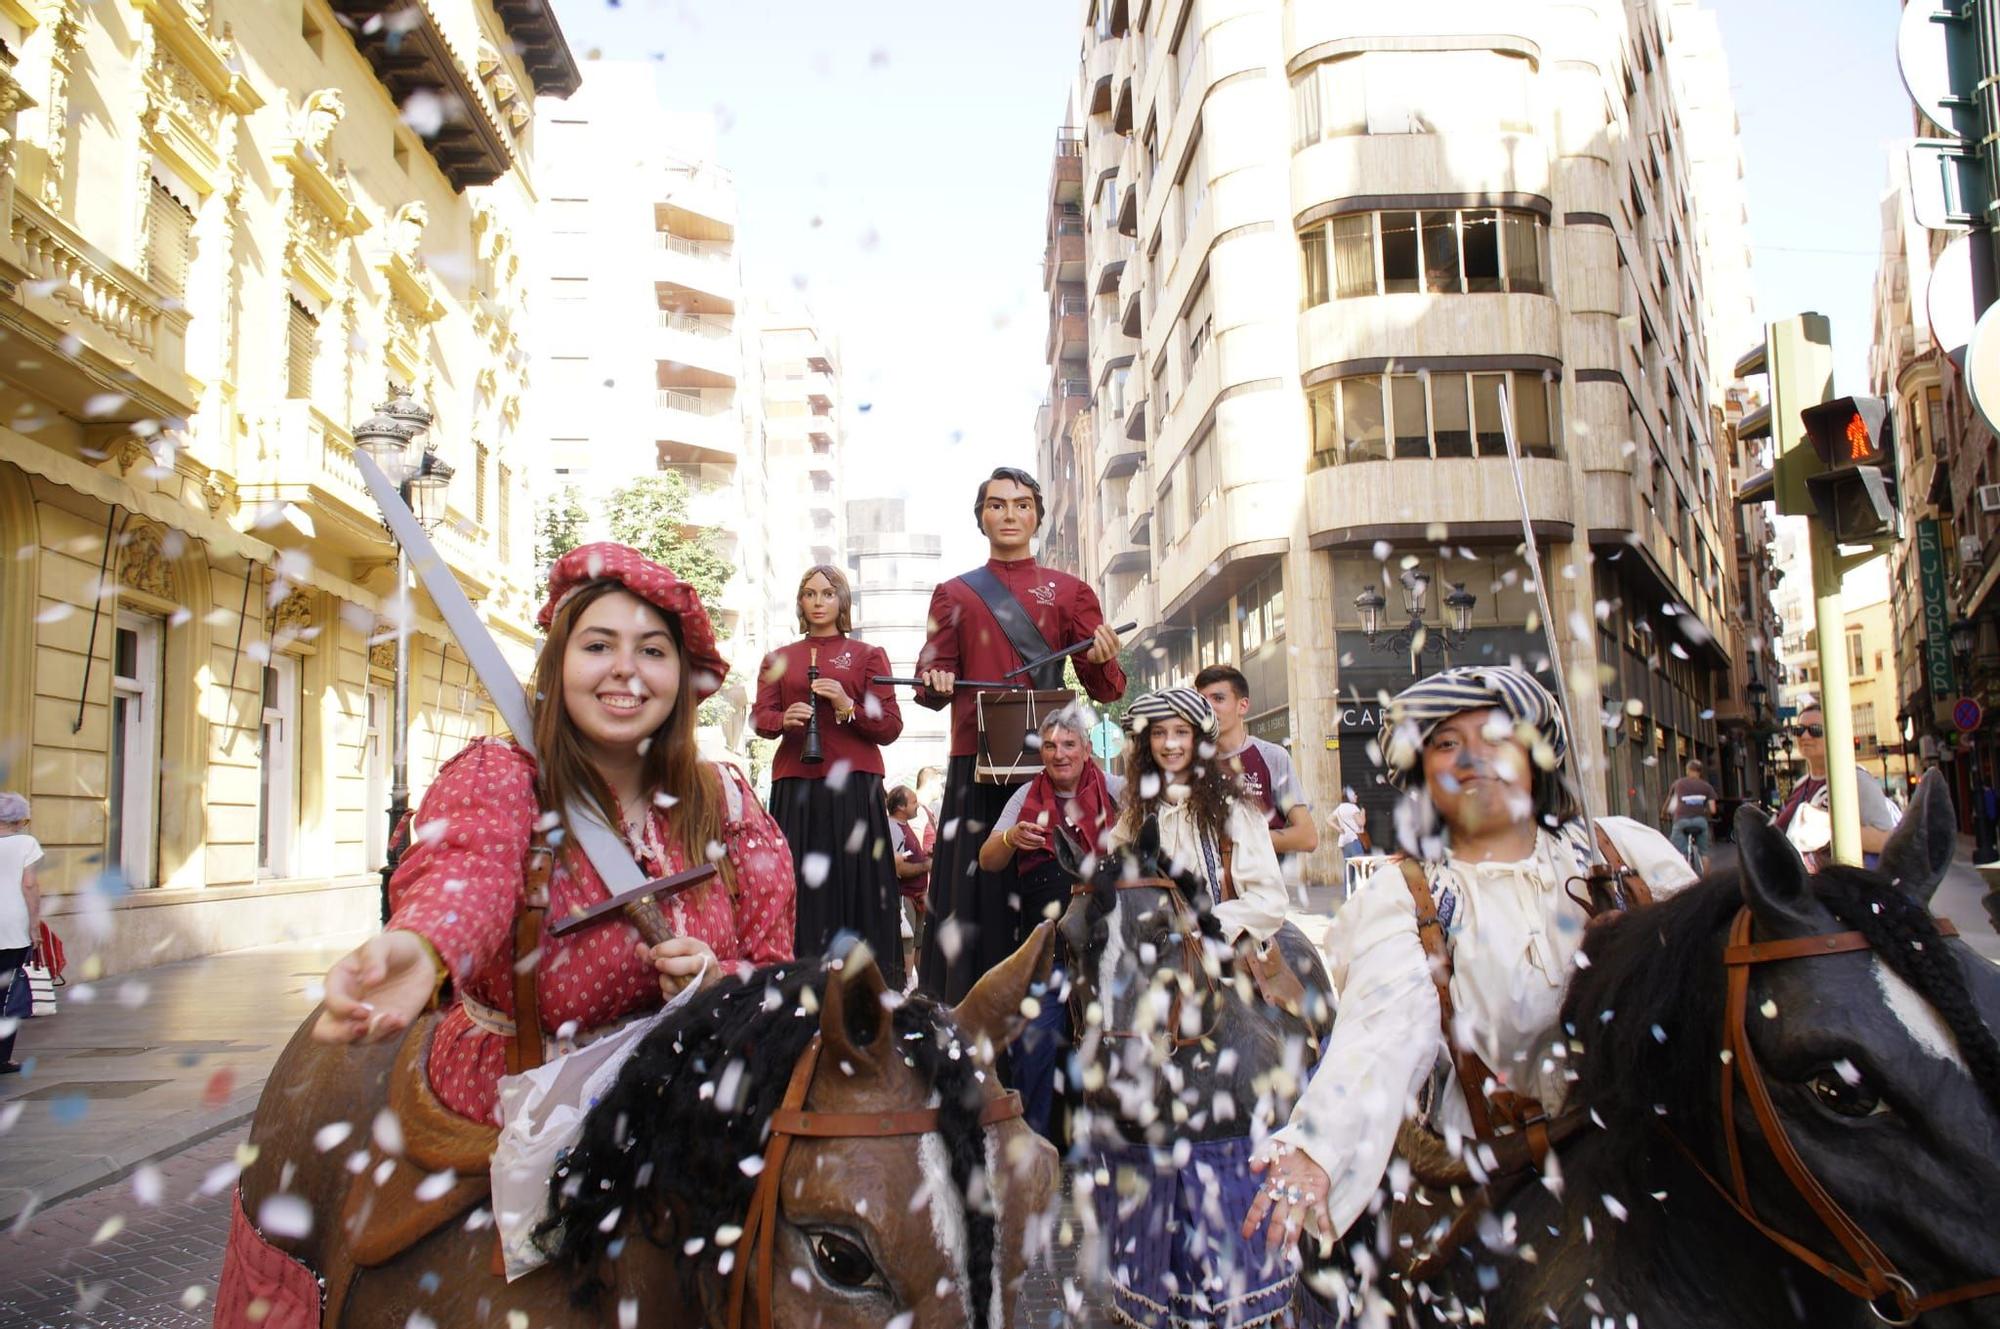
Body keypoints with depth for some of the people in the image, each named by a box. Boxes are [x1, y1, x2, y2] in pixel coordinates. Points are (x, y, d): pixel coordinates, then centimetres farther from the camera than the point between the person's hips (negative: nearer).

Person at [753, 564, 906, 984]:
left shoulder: (868, 655, 12)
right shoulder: (779, 659, 19)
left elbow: (891, 727, 4)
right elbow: (761, 718, 8)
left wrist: (847, 707, -12)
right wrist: (785, 719, -14)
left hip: (854, 785, -2)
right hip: (795, 787, 2)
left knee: (856, 884, -7)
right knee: (800, 886, -5)